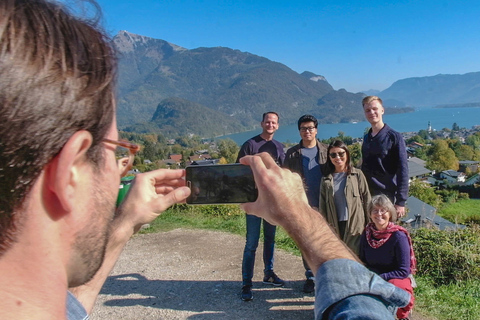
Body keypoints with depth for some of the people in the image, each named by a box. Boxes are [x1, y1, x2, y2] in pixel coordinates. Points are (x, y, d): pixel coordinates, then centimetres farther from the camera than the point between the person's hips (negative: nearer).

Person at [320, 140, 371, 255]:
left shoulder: (357, 174, 1)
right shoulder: (326, 179, 7)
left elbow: (367, 200, 2)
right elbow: (322, 206, 9)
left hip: (355, 226, -2)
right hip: (335, 227, 2)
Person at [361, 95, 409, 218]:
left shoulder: (394, 137, -7)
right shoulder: (366, 138, 10)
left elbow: (402, 171, -10)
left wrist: (401, 202, -14)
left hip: (386, 198, -5)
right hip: (366, 197, 5)